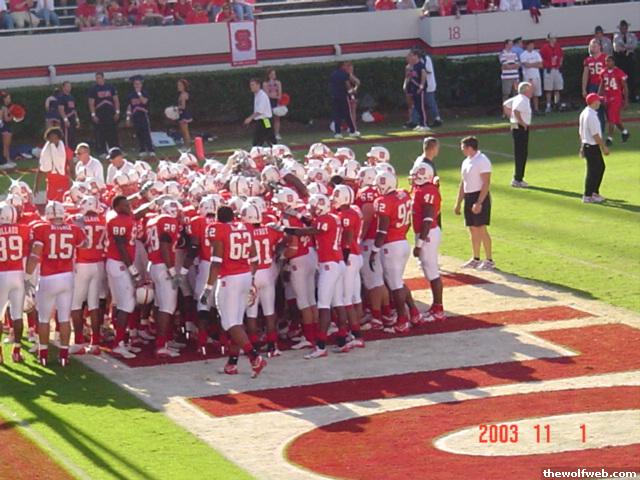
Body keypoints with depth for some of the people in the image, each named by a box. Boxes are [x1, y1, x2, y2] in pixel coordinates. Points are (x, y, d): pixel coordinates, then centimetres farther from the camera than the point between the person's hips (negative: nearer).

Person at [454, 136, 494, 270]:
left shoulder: (482, 161, -14)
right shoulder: (466, 162, 14)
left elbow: (486, 183, -18)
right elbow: (463, 184, 19)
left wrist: (479, 202, -24)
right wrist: (458, 203, 17)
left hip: (480, 196, -8)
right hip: (468, 197, 8)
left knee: (481, 229, -8)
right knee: (473, 229, 11)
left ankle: (489, 260, -2)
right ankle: (475, 259, 19)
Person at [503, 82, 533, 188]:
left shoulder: (517, 99, 12)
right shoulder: (523, 100, -17)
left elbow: (506, 105, 24)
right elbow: (516, 110, -34)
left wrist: (511, 117, 20)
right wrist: (522, 122, -24)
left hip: (516, 127, 10)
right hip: (521, 129, -10)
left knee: (522, 154, 16)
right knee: (521, 154, -6)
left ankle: (518, 178, 23)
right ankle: (517, 180, -5)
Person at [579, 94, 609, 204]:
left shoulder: (584, 113, 9)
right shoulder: (592, 115, -21)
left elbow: (581, 132, 15)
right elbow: (595, 134, -22)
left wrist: (582, 147, 22)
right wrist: (604, 147, -15)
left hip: (586, 145, 10)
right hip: (593, 147, -10)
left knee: (600, 167, 19)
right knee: (592, 171, -1)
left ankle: (594, 192, 25)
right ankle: (588, 196, 5)